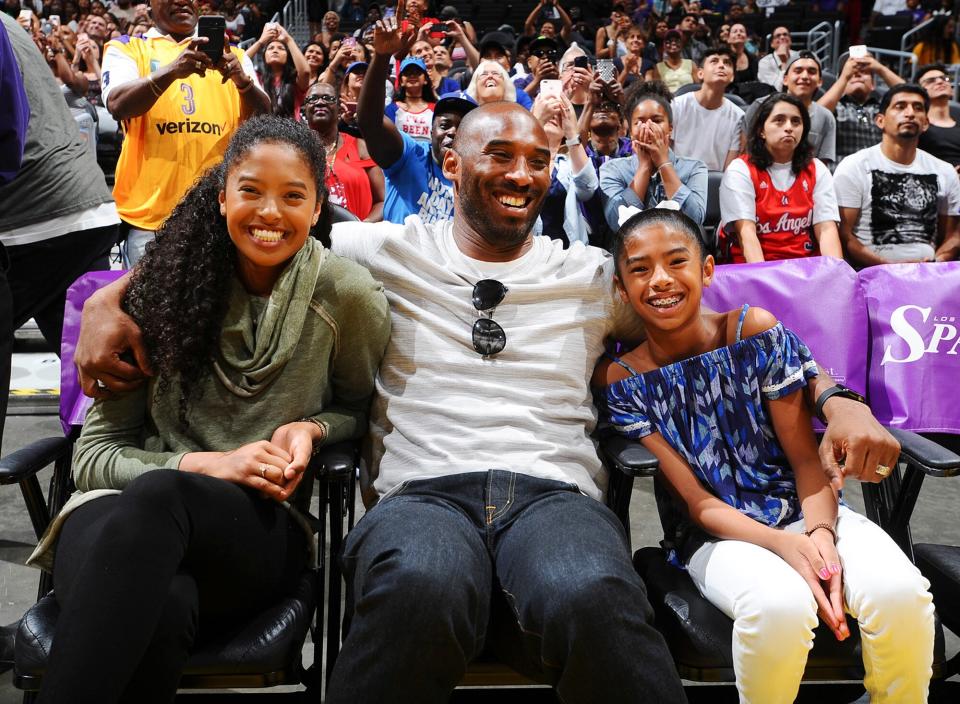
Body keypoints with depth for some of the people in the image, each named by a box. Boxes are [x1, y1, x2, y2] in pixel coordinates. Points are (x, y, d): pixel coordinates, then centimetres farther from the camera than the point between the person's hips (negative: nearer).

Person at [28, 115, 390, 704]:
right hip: (122, 512, 1)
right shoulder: (165, 285, 4)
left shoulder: (348, 295, -1)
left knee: (157, 495, -37)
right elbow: (95, 453, 4)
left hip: (268, 530, 0)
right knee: (160, 608, -40)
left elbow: (362, 410, 17)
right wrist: (204, 464, -14)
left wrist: (312, 428, -6)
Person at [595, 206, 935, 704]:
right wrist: (783, 544, -23)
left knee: (899, 592, -28)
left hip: (804, 512, 2)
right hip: (716, 533, -2)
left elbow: (807, 458, -1)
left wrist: (820, 532, -21)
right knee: (780, 603, -36)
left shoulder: (756, 331, -2)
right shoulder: (619, 380, -5)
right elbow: (695, 501, -7)